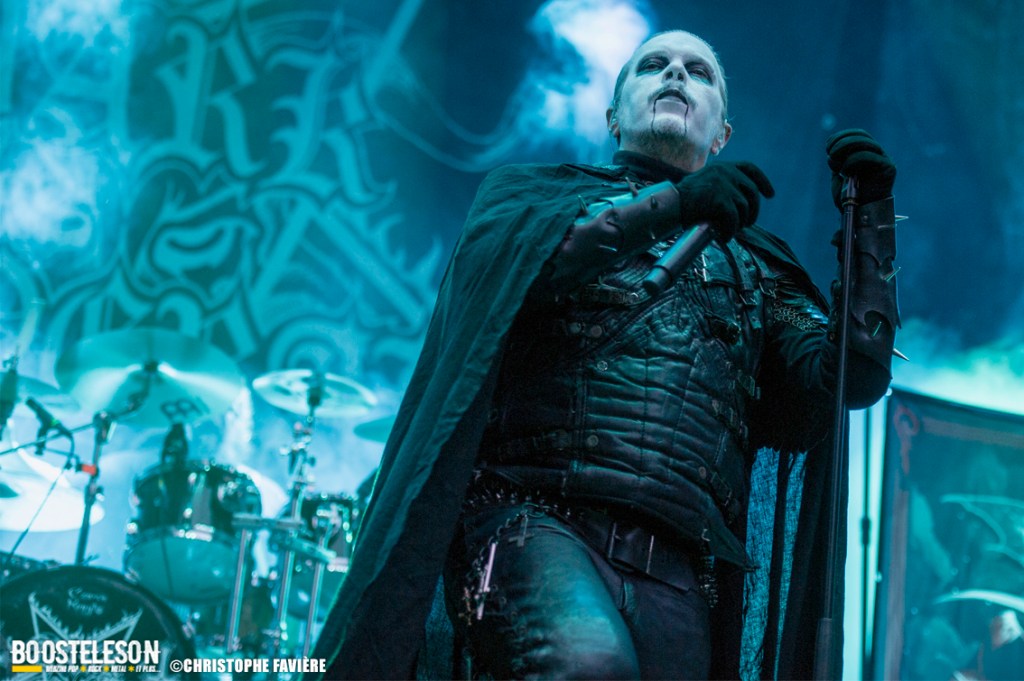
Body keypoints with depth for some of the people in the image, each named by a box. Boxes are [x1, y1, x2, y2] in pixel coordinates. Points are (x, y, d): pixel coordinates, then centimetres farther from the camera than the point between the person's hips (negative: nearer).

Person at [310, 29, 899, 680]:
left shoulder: (755, 266, 25)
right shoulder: (540, 188, 18)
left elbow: (853, 377, 11)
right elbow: (494, 258, -6)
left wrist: (871, 216, 4)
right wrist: (669, 204, -13)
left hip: (674, 571, 4)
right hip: (534, 521, -4)